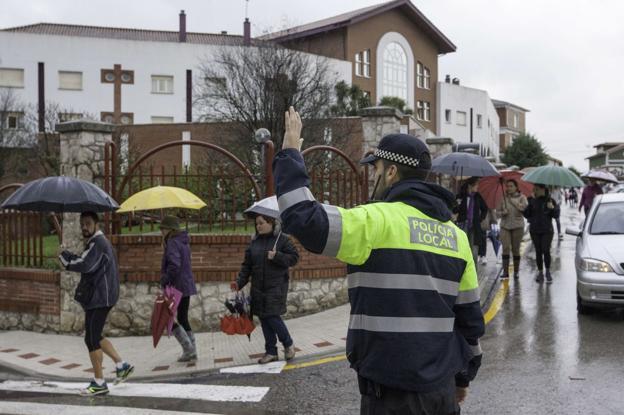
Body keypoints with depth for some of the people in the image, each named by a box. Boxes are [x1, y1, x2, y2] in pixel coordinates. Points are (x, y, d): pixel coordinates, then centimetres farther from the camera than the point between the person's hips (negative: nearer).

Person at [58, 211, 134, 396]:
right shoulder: (98, 242, 18)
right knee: (95, 337, 18)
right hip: (98, 296, 11)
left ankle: (99, 383, 3)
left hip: (100, 297, -11)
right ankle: (122, 365, 22)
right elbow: (88, 265, 16)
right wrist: (69, 257, 1)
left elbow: (83, 265, -27)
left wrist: (64, 255, -12)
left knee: (92, 339, -4)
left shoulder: (97, 243, -15)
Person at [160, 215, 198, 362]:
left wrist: (165, 281, -19)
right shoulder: (183, 242, 15)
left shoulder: (172, 243, -15)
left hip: (176, 287, -9)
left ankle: (188, 348, -2)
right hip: (187, 287, 9)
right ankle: (192, 352, 16)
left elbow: (174, 265, -28)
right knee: (183, 319, 15)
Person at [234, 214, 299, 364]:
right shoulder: (254, 242, 9)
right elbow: (247, 265, 9)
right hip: (258, 288, 5)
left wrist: (277, 256, -19)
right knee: (264, 319, 7)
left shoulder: (282, 239, -5)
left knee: (273, 317, -10)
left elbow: (294, 257, -7)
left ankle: (288, 344, 14)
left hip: (276, 286, -5)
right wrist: (239, 282, -2)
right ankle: (271, 352, 18)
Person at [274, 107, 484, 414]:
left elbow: (306, 221, -22)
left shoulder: (379, 220, -13)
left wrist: (290, 156, -9)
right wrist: (464, 376, 23)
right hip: (442, 389, 7)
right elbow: (470, 314, 12)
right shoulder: (456, 235, 9)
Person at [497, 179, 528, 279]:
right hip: (505, 225, 1)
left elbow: (525, 207, -16)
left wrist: (512, 200, -16)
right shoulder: (503, 198, 7)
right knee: (505, 248, -9)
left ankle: (516, 271, 14)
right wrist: (502, 213, -10)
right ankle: (505, 271, -7)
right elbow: (498, 211, 12)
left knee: (515, 249, 3)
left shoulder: (521, 197, 0)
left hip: (517, 226, -1)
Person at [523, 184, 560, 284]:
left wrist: (552, 208, -22)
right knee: (538, 252, 6)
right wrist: (528, 207, -12)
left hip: (547, 230, -3)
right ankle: (540, 273, 16)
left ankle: (548, 272, 7)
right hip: (535, 230, 3)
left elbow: (556, 215, -4)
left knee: (546, 250, -11)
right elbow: (527, 215, 6)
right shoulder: (532, 201, 6)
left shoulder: (550, 200, -2)